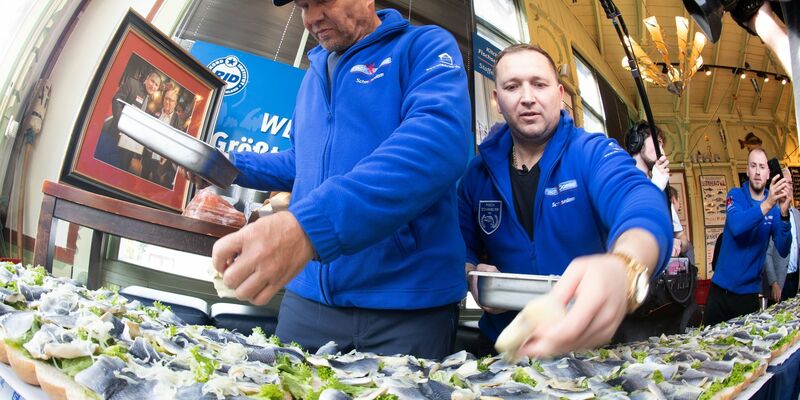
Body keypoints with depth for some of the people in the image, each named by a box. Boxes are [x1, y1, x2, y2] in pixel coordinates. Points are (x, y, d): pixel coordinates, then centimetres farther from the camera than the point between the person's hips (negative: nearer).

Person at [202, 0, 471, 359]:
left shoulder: (425, 46, -6)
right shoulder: (315, 74, 16)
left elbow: (438, 140, -26)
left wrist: (308, 225, -37)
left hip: (407, 301, -6)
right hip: (308, 294, 6)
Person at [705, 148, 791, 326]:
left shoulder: (775, 205, 0)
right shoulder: (736, 195, -4)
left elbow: (783, 251, -12)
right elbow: (736, 226, -25)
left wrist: (784, 214, -27)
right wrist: (767, 204, -37)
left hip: (749, 292, 1)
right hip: (721, 289, -1)